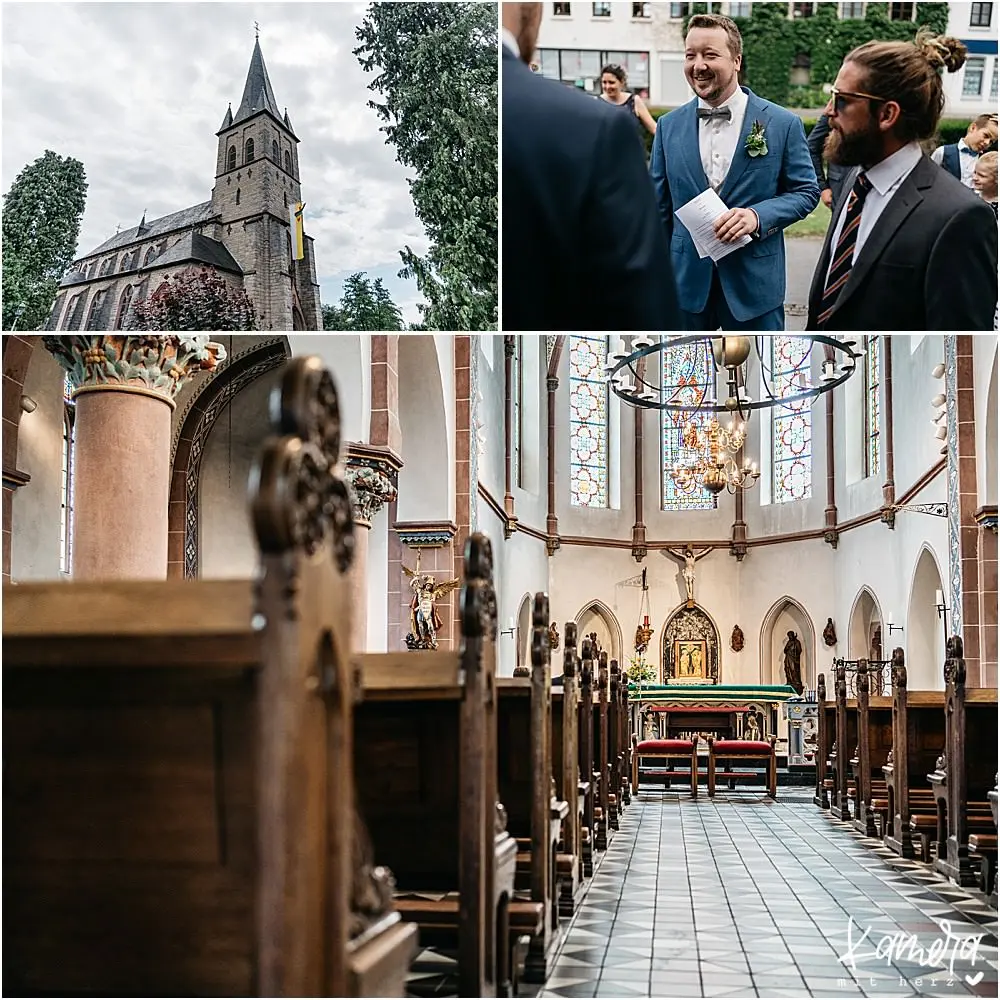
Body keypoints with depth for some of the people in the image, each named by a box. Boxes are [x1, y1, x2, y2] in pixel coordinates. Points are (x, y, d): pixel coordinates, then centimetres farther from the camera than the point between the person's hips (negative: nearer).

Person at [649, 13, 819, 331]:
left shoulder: (783, 123, -4)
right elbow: (660, 207, 8)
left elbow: (806, 191, 0)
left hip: (754, 281, -2)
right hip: (685, 280, 2)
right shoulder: (669, 126, 4)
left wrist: (758, 216, -19)